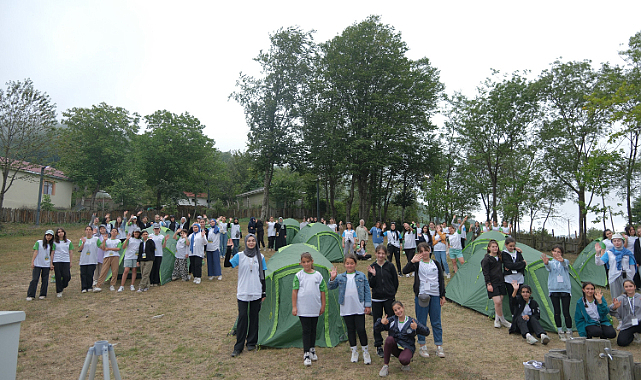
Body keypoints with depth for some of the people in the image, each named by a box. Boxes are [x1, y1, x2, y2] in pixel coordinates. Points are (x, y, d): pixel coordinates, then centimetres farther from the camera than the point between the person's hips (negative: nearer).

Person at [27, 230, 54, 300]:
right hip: (37, 264, -2)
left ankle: (43, 294, 14)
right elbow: (35, 252, -2)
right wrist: (32, 262, -7)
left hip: (46, 265, 2)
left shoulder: (52, 245, 7)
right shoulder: (39, 242, 1)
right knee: (34, 279, -4)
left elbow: (51, 254, 4)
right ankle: (30, 295, 4)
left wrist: (51, 264, -2)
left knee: (45, 280, 5)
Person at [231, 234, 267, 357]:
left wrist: (264, 293, 6)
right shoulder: (239, 256, 0)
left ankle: (251, 343, 24)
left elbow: (263, 276, 7)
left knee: (254, 317, 8)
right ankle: (238, 346, 7)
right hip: (242, 293, -1)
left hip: (256, 293, 2)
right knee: (242, 318, -3)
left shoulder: (260, 257, 4)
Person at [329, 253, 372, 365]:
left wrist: (368, 305, -2)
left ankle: (365, 352, 19)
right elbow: (330, 287, -2)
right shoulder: (340, 277, 3)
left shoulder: (361, 276, 1)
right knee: (351, 330, 11)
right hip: (346, 309, 2)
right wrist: (332, 279, -20)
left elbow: (367, 291, 3)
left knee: (361, 329, 0)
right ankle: (354, 352, 28)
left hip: (359, 309, -1)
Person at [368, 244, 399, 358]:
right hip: (376, 299, 1)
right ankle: (379, 346, 20)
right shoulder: (372, 267, 0)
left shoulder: (390, 266, -2)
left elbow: (396, 282, 5)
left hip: (389, 298, -1)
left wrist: (393, 293, 6)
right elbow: (371, 285, -4)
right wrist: (373, 275, -19)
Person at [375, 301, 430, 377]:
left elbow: (427, 333, -8)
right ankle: (385, 366, -18)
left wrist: (417, 327, -28)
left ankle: (406, 363, 4)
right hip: (395, 347, 3)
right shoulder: (391, 320, 1)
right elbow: (377, 327, -1)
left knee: (403, 359, -36)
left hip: (407, 348, -3)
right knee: (389, 339, -30)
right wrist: (381, 321, -24)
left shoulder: (412, 321, -3)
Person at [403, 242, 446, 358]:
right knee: (421, 322, 5)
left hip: (435, 296, 2)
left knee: (436, 322, 8)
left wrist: (442, 296, 7)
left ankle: (439, 347, 20)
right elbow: (405, 271, -16)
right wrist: (412, 261, -31)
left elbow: (441, 280, 12)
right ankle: (422, 347, 17)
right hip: (421, 296, -2)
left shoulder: (436, 264, 10)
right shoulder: (417, 264, 1)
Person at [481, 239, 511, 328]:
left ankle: (497, 320, 20)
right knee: (497, 302, -13)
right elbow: (485, 273, -10)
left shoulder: (500, 257, 9)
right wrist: (488, 284, -14)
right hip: (492, 283, -6)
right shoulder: (486, 259, -9)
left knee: (500, 302, 7)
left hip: (501, 282, 6)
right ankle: (502, 320, 5)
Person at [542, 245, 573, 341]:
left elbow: (565, 264, -20)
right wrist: (546, 262, -42)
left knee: (566, 312, -3)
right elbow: (548, 266, -16)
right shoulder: (550, 262, 9)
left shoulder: (565, 261, 6)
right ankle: (560, 332, 13)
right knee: (557, 311, 3)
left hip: (565, 289, -1)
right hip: (554, 290, 1)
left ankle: (569, 332, 14)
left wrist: (562, 260, -45)